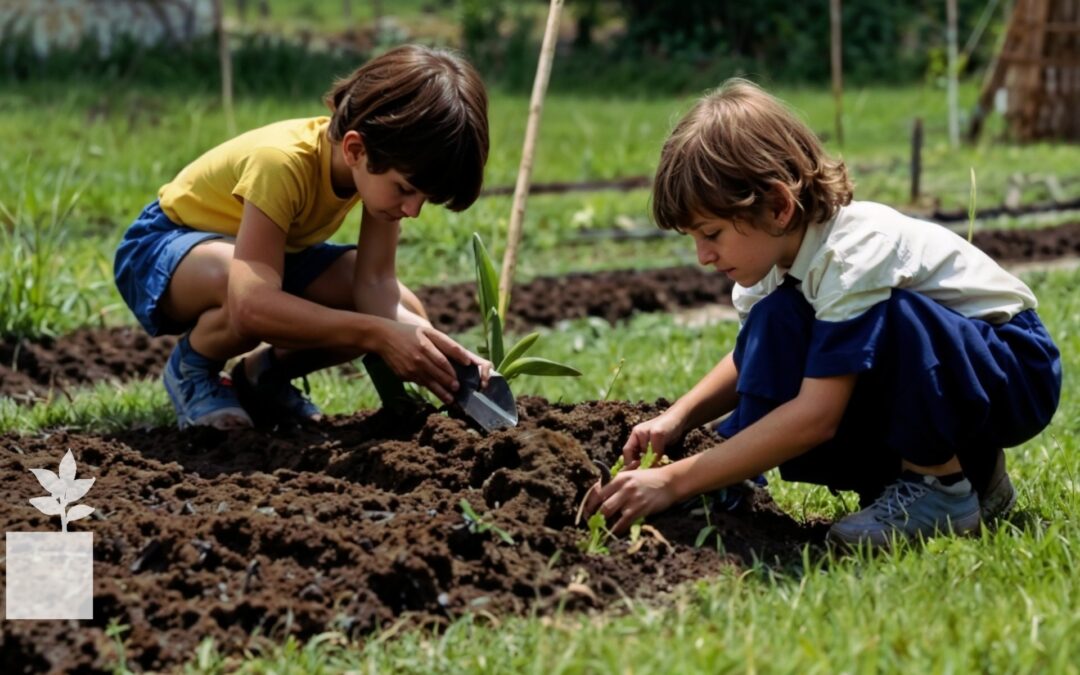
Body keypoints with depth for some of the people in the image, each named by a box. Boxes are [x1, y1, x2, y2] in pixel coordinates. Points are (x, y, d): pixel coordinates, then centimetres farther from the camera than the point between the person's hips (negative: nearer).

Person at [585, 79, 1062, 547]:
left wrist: (675, 481, -34)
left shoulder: (854, 253, -30)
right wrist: (679, 416, -11)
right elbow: (752, 361, 10)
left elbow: (816, 417, -35)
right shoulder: (779, 246, -6)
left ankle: (945, 484, -16)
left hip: (1015, 368, -8)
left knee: (897, 321, -39)